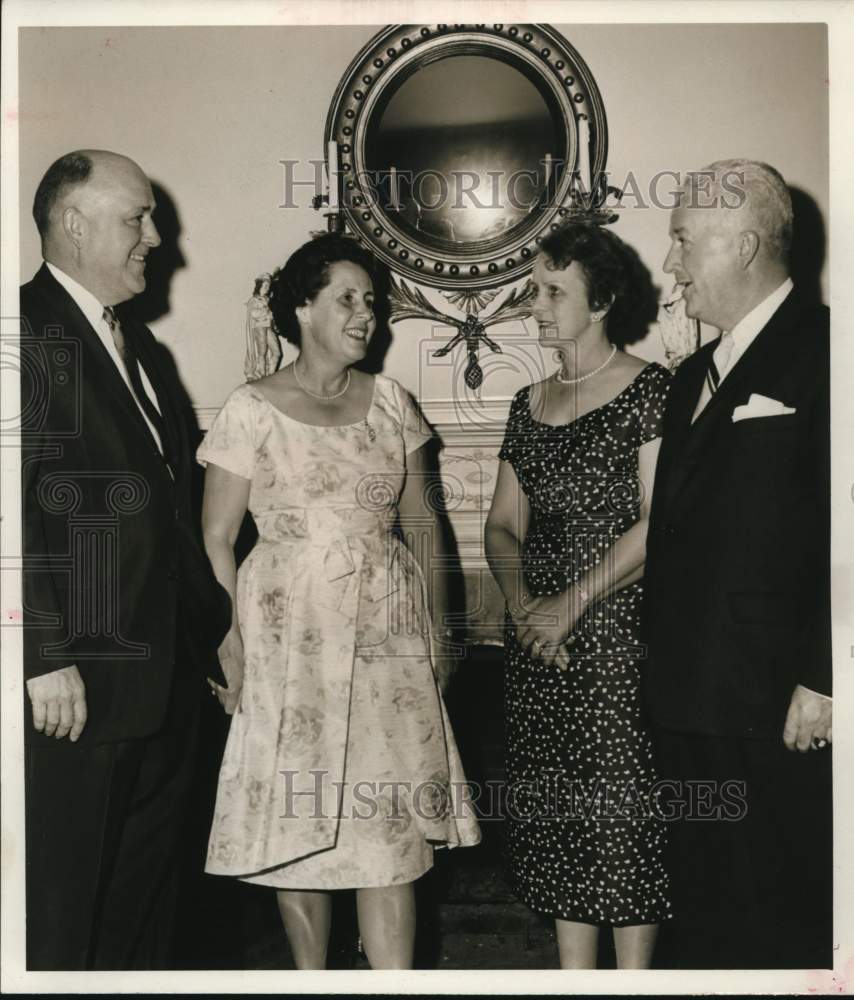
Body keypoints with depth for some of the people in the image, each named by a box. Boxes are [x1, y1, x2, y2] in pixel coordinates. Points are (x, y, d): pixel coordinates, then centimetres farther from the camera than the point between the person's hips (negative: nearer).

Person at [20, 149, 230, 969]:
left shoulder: (136, 344, 17)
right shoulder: (30, 332, -11)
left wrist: (209, 625, 12)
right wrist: (45, 658, -21)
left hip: (164, 679, 8)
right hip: (75, 685, -8)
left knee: (143, 894, 18)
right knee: (59, 909, 6)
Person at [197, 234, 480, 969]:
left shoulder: (389, 401, 8)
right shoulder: (252, 410, -2)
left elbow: (421, 521, 12)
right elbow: (216, 541, -2)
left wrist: (437, 624, 7)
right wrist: (228, 644, -9)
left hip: (386, 632, 3)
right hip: (292, 633, -2)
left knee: (390, 826, 0)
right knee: (298, 819, 6)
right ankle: (311, 974, 24)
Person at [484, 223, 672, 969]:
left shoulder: (650, 390, -4)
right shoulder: (531, 404, 13)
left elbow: (657, 524, -12)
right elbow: (504, 523, 13)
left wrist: (571, 604, -15)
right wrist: (519, 599, -6)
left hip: (618, 635, -6)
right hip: (537, 647, 6)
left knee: (622, 812, -2)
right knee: (554, 816, 9)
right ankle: (573, 974, 22)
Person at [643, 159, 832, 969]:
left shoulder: (820, 350, -8)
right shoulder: (695, 375, 18)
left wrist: (821, 680, -17)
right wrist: (665, 671, 14)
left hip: (780, 711, -7)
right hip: (690, 705, 8)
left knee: (788, 924, 4)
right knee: (704, 915, 16)